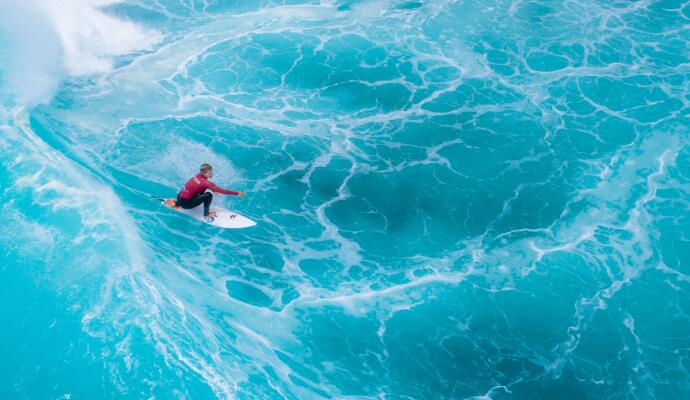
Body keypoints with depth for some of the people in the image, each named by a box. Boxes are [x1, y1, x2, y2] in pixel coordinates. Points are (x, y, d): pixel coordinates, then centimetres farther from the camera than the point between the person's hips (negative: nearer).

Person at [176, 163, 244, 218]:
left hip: (179, 197, 8)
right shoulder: (205, 182, -23)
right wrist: (237, 193, -21)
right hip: (186, 203, -8)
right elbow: (221, 190, -23)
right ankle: (206, 214, 0)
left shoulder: (198, 176, -1)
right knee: (208, 195, -18)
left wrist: (214, 191, 5)